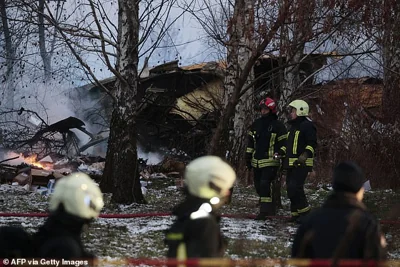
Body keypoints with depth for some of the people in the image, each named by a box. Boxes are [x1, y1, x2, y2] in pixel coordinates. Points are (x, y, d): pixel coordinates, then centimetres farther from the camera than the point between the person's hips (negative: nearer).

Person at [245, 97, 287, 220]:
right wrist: (248, 157, 15)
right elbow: (250, 141, 19)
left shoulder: (278, 126, -4)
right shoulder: (256, 124, 13)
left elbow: (283, 143, -2)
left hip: (270, 162, -7)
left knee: (265, 184, -16)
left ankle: (264, 211, -14)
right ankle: (271, 209, 22)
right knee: (258, 186, 9)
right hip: (257, 162, 7)